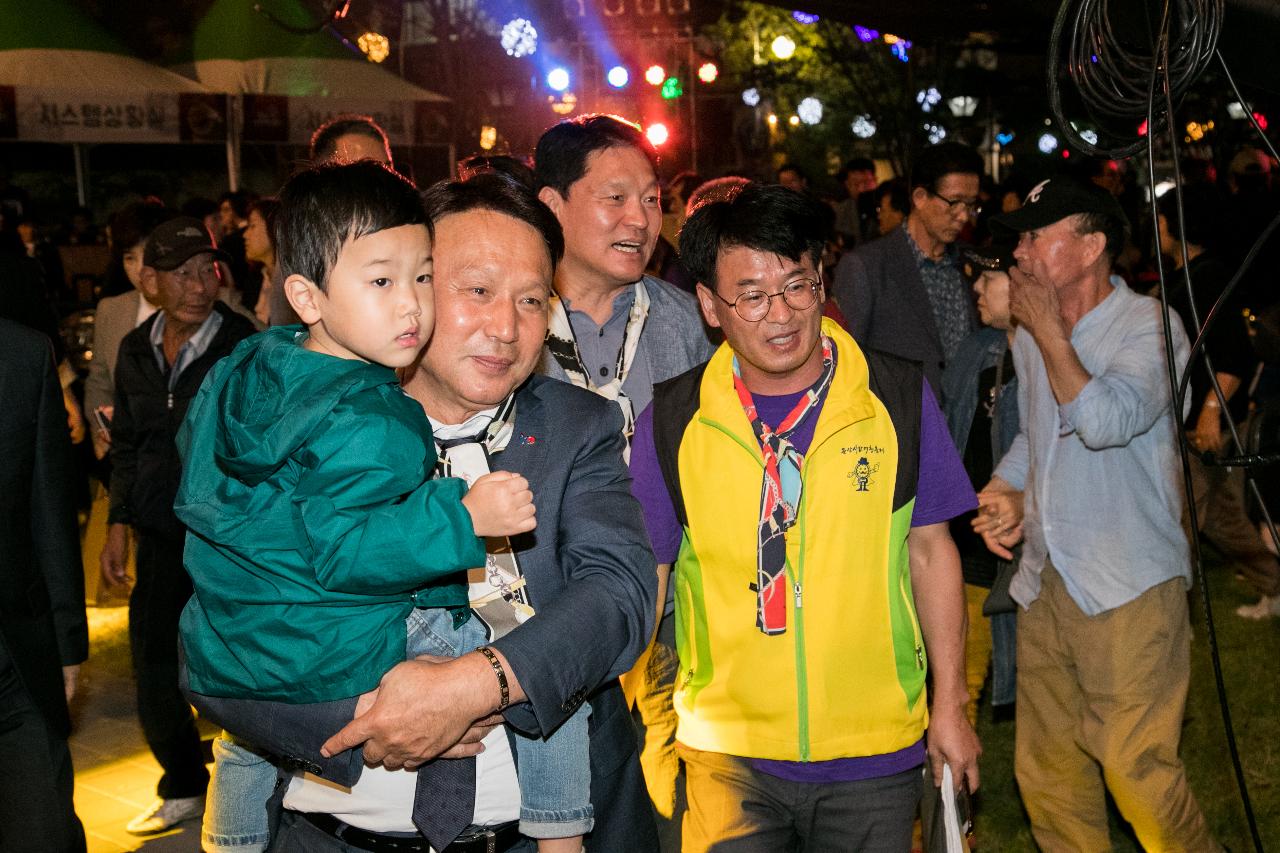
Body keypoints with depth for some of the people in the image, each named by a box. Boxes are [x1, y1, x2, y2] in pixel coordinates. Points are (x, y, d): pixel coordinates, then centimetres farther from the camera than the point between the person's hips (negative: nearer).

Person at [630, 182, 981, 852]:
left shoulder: (900, 397, -4)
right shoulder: (672, 420, -4)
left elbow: (929, 550, 4)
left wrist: (950, 704, 5)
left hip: (877, 755, 1)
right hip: (729, 751, 0)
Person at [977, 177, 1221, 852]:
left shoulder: (1149, 327, -9)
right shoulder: (1030, 334, 11)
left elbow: (1107, 422, -26)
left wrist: (1050, 331, -16)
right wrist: (1002, 489, 7)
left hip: (1128, 589, -7)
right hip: (1045, 577, 7)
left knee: (1134, 768, -10)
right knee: (1045, 769, 12)